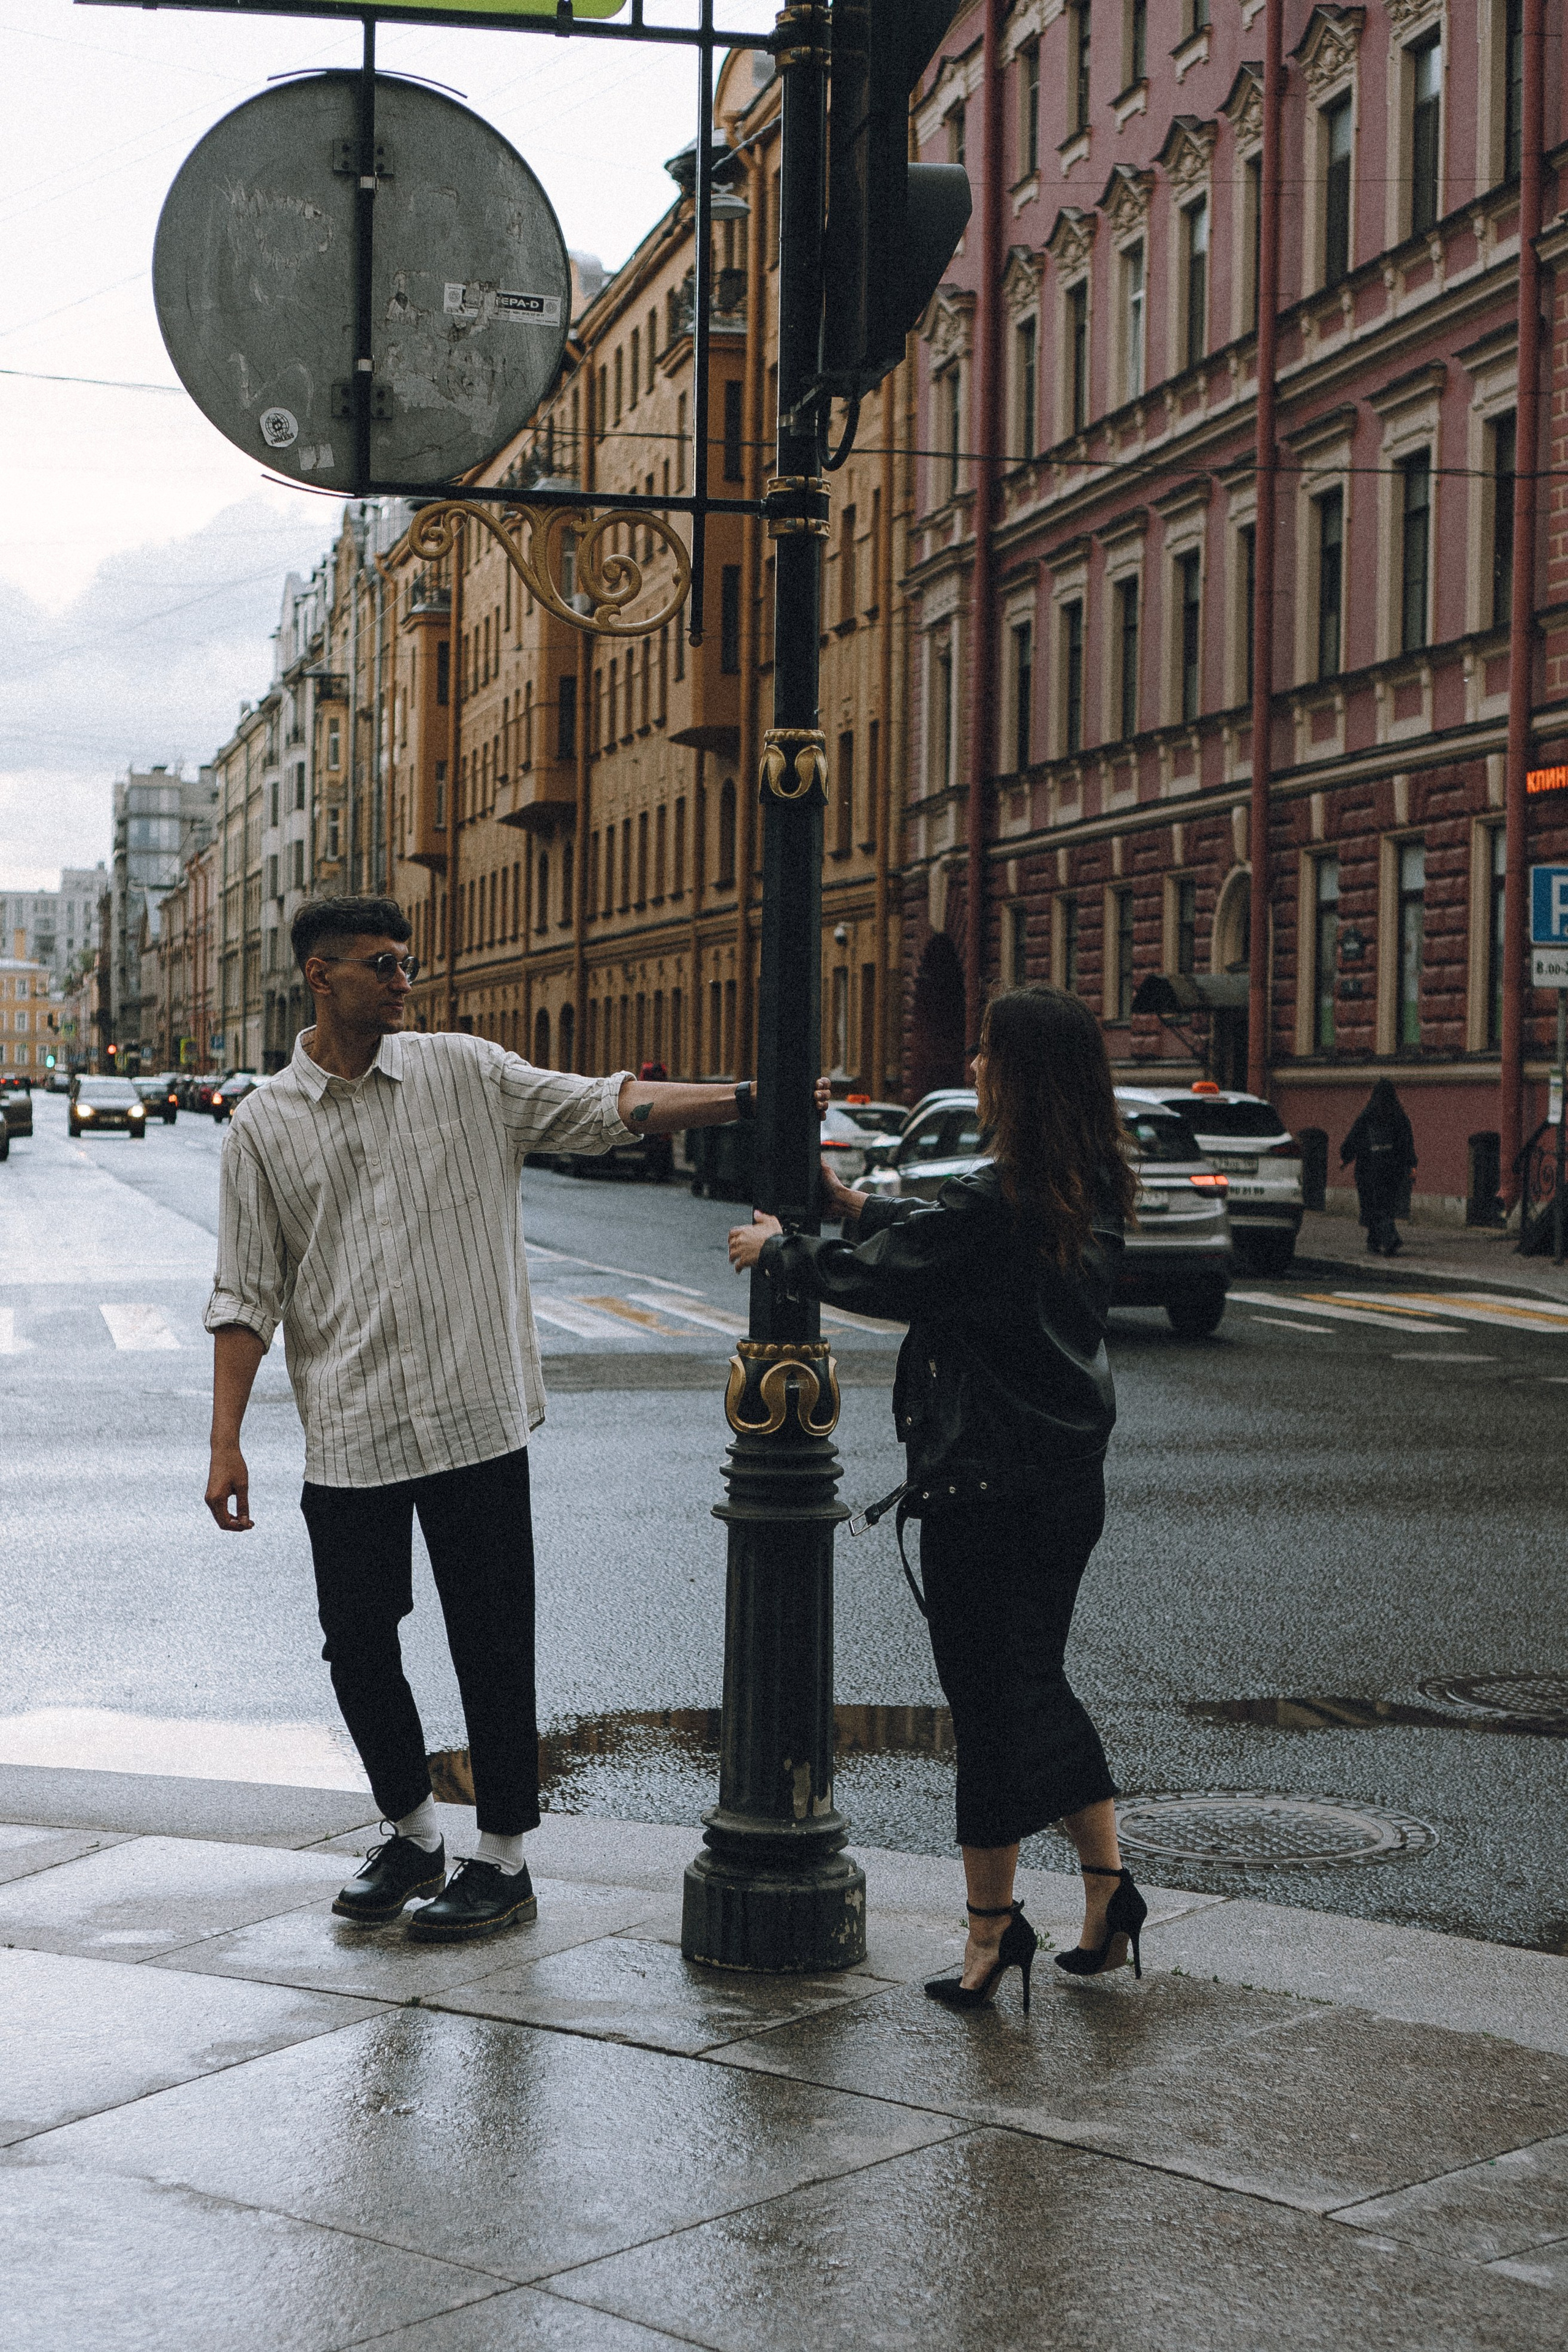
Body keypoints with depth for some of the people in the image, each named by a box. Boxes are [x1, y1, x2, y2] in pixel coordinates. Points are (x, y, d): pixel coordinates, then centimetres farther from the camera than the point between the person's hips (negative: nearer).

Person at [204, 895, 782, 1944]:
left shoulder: (464, 1072, 4)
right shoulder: (265, 1125, 4)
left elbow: (604, 1106, 1)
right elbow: (246, 1295, 4)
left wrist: (744, 1100, -10)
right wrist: (226, 1444, -2)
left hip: (475, 1418, -1)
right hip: (348, 1434, 1)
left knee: (493, 1643, 2)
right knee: (358, 1644, 7)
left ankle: (505, 1859, 15)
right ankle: (412, 1835, 28)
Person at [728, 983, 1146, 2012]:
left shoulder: (991, 1203, -21)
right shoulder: (1093, 1193, 4)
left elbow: (874, 1278, -8)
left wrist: (777, 1249, 10)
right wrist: (856, 1206, 28)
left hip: (986, 1485, -8)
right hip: (1072, 1475, 8)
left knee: (988, 1696, 2)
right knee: (1037, 1679, 19)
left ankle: (994, 1926, 11)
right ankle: (1108, 1884, 18)